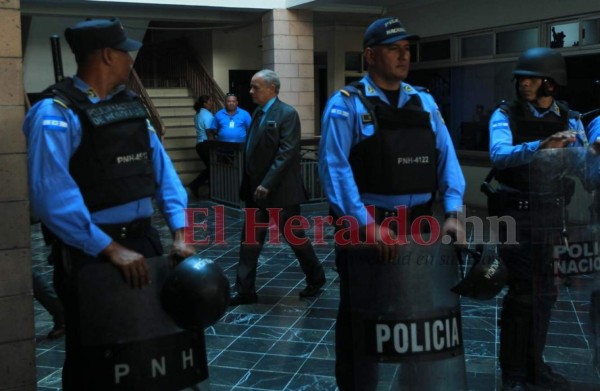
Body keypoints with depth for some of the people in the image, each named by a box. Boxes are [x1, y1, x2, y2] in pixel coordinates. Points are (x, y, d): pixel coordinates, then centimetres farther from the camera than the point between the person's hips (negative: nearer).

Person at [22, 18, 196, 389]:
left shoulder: (130, 104, 9)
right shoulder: (56, 111, -15)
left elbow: (161, 168, 6)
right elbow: (52, 195, -25)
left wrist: (180, 231, -5)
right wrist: (110, 248, -26)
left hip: (143, 241, 7)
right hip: (90, 252, -7)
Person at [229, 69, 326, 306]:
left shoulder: (287, 114, -12)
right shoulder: (258, 113, 12)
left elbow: (286, 153, -20)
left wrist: (267, 184, -24)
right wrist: (249, 185, 12)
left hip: (280, 191, -7)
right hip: (256, 191, 8)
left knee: (295, 237, 7)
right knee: (250, 240, 6)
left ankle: (316, 278, 27)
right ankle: (245, 291, 11)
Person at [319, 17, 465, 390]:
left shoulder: (424, 101, 9)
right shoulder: (347, 104, -7)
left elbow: (446, 158, 5)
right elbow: (335, 168, -17)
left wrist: (453, 212, -9)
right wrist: (367, 224, -25)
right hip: (365, 225, -5)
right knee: (358, 316, 8)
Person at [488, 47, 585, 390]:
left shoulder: (570, 120, 5)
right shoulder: (506, 115, -7)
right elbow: (500, 155, -25)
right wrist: (542, 146, -41)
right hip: (518, 217, -4)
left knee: (545, 293, 13)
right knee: (522, 293, -2)